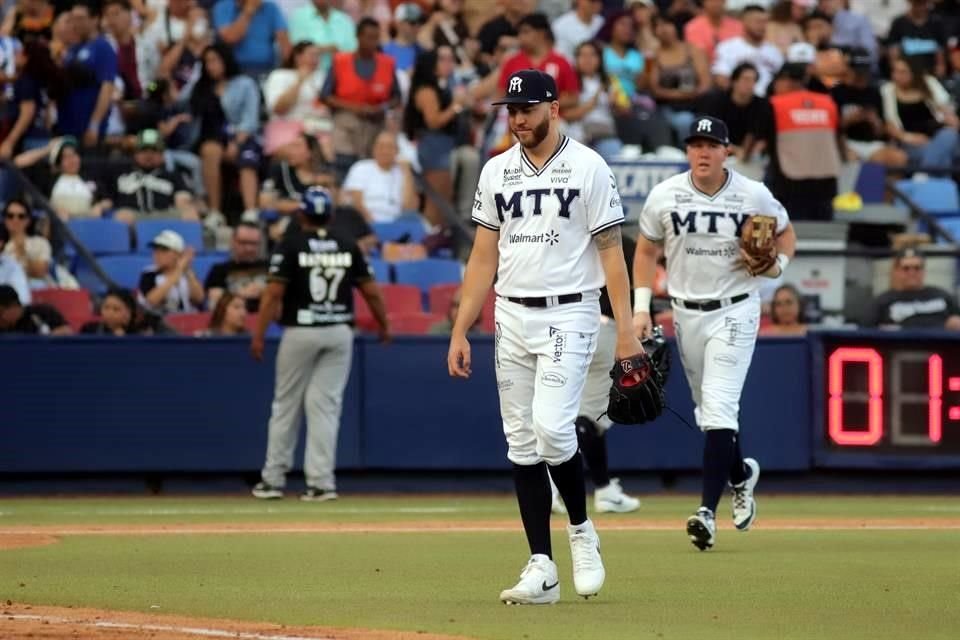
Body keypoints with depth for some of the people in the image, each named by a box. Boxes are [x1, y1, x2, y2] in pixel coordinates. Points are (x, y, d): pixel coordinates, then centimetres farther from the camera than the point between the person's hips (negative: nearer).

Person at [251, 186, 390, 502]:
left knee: (286, 404, 9)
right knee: (326, 405, 3)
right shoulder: (348, 248, 4)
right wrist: (384, 325, 19)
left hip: (300, 332, -2)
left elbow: (274, 292, -12)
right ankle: (321, 481, -3)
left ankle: (273, 479, 13)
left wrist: (258, 335, -10)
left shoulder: (291, 247, -6)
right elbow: (371, 291, 5)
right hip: (339, 332, 2)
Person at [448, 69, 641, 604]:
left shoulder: (588, 168, -4)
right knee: (521, 442, 3)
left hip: (568, 315, -5)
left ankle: (581, 530, 6)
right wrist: (460, 332, 6)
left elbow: (612, 251, -5)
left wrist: (626, 329, -13)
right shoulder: (497, 172, 10)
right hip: (512, 318, 5)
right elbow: (484, 258, 12)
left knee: (552, 429, -19)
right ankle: (542, 569, 5)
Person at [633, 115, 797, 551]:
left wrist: (778, 264, -11)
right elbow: (646, 250, 9)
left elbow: (786, 233, 10)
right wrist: (641, 306, 0)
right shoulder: (664, 196, -3)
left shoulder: (754, 196, -7)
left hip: (735, 311, -4)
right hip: (687, 314, 4)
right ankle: (741, 474, 43)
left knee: (719, 406, -17)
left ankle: (708, 511, -22)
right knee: (708, 410, 13)